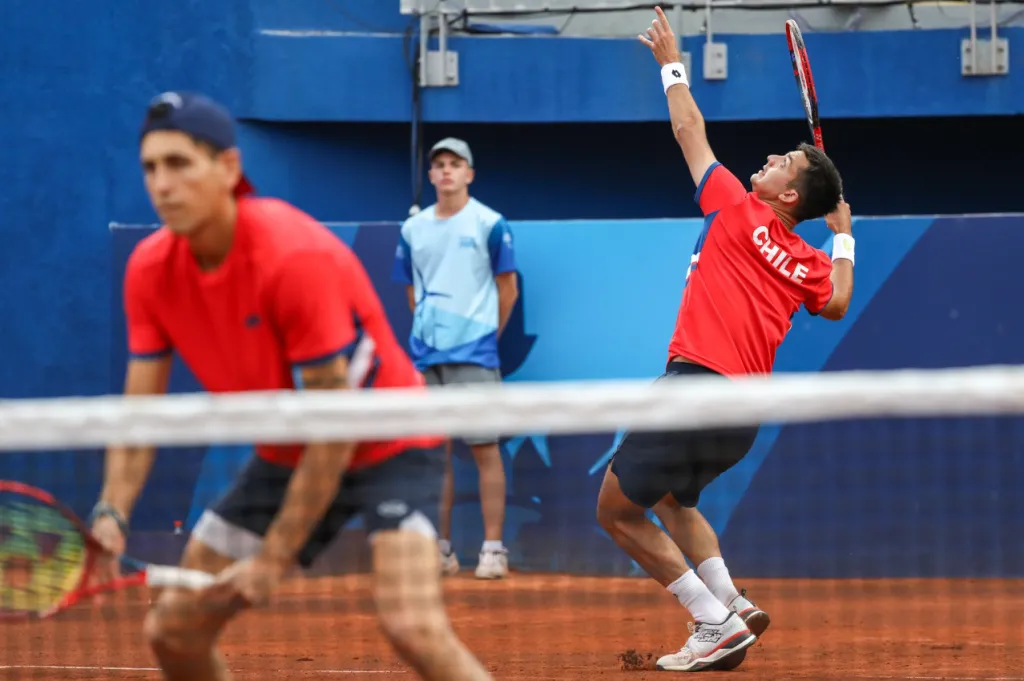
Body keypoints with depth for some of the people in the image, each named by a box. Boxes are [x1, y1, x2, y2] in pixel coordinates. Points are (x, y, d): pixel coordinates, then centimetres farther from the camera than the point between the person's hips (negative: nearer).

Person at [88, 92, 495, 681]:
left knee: (414, 628, -29)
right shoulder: (151, 270, -9)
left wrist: (274, 559, -24)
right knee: (173, 630, 3)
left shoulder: (298, 257, -29)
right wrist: (112, 512, -23)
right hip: (288, 456, 7)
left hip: (388, 447, -7)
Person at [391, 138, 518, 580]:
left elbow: (508, 288, 2)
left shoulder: (489, 224, -2)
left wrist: (486, 334, 7)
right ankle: (440, 551, 12)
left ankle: (493, 549, -6)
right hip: (425, 356, 5)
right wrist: (429, 330, 9)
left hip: (474, 355, -5)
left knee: (484, 448, -6)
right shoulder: (413, 228, 11)